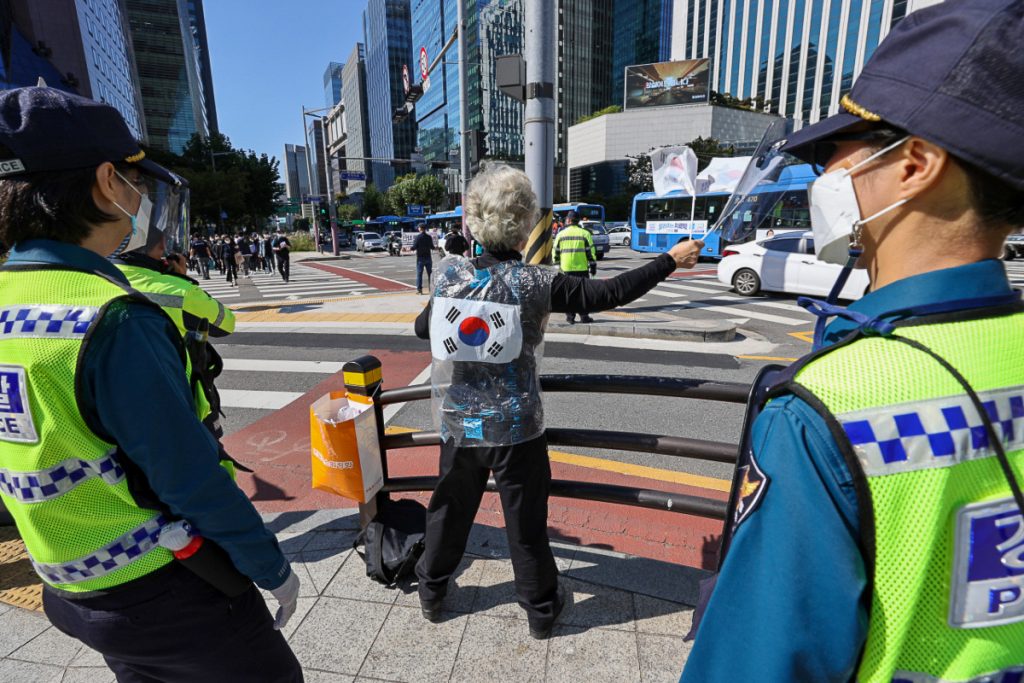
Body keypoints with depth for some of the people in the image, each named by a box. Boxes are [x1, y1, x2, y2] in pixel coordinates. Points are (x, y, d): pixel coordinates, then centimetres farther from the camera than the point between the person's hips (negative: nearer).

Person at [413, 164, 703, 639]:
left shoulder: (449, 274, -6)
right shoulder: (536, 283, -16)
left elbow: (422, 328, 8)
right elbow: (611, 293, -12)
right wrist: (671, 260, -1)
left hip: (459, 425, 3)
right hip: (516, 427, -3)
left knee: (450, 510, 22)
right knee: (526, 521, 15)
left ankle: (431, 591, 43)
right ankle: (541, 608, 36)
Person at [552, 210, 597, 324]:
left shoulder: (561, 234, 4)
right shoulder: (585, 233, -2)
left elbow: (555, 252, 7)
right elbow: (591, 252, -4)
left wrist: (556, 264, 18)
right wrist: (593, 266, 3)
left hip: (566, 268, 2)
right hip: (582, 268, -1)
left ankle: (570, 316, 7)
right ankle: (584, 316, 7)